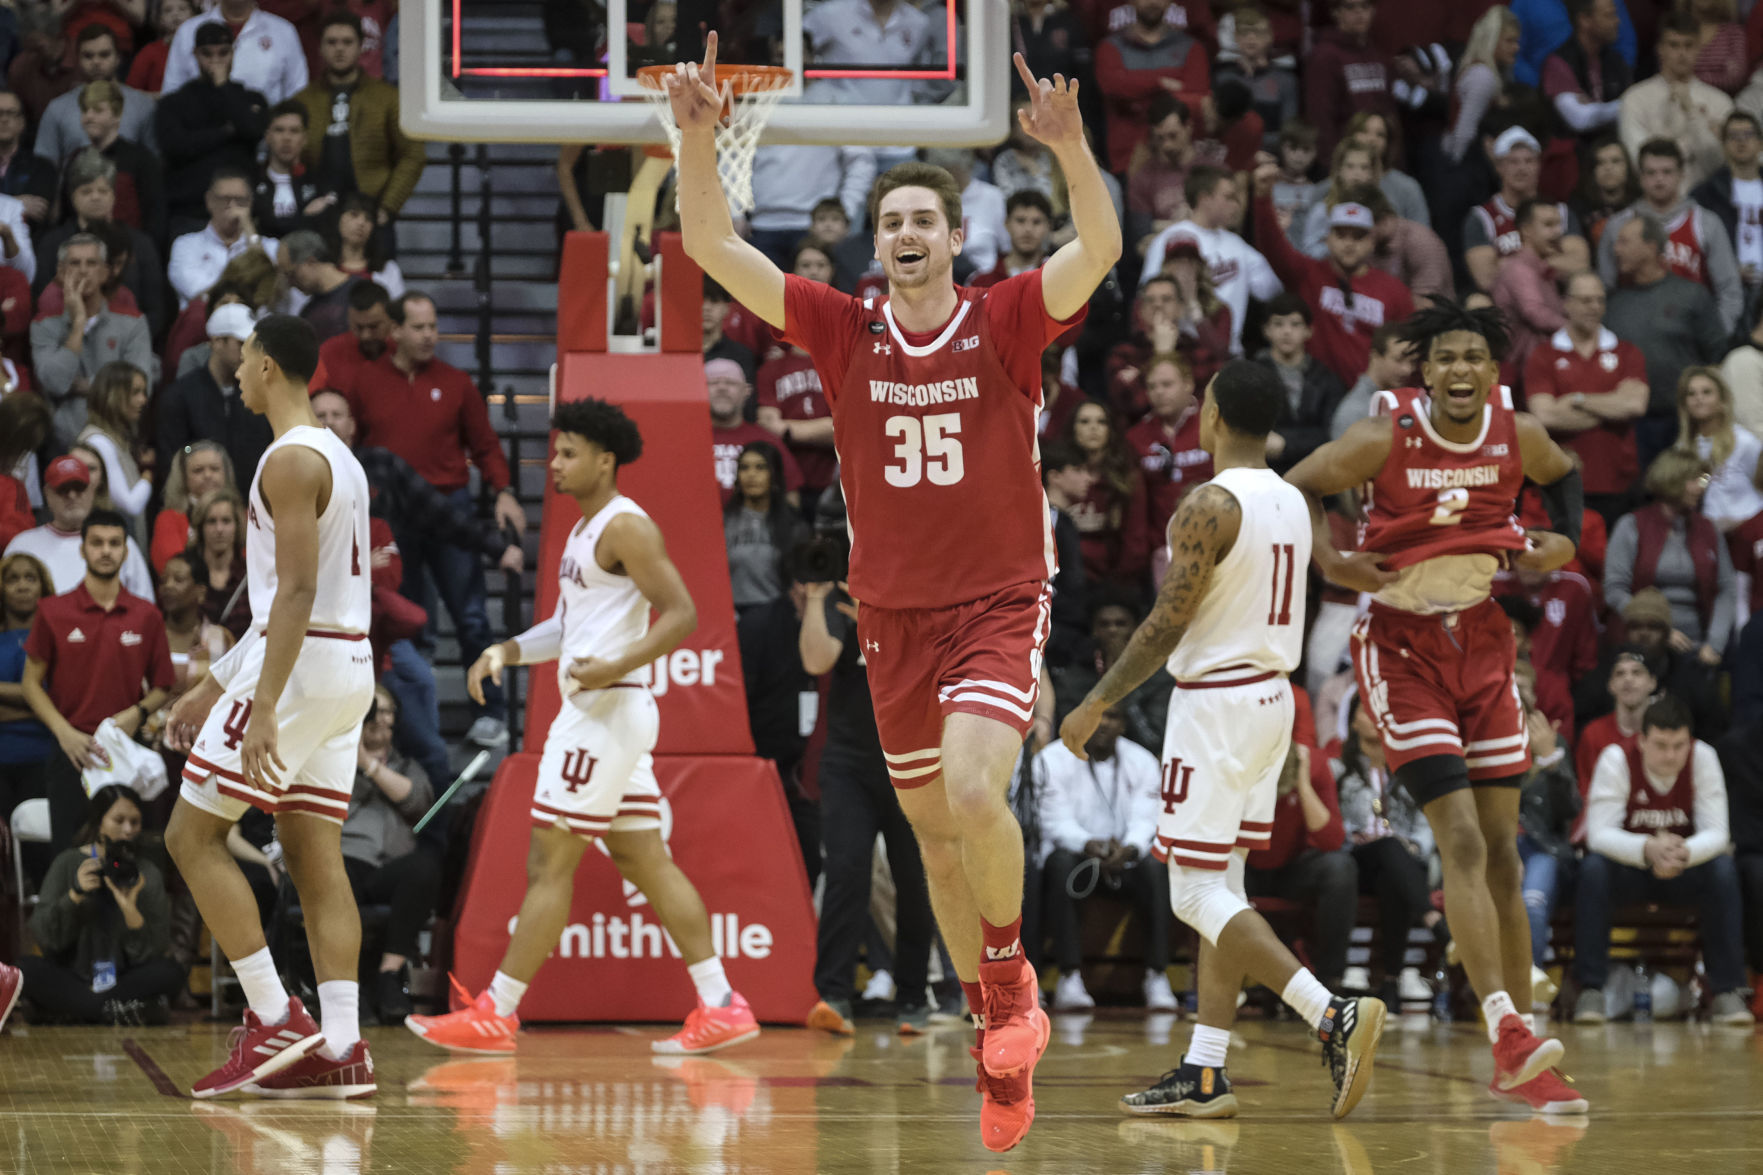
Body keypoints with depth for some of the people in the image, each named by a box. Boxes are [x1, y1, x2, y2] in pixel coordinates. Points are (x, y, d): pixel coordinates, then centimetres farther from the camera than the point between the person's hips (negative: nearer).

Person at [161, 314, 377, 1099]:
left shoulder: (291, 460, -13)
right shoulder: (336, 456, 19)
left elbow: (296, 591, -21)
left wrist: (264, 705, -26)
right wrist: (214, 685, 25)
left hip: (302, 664, -9)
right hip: (347, 665, 9)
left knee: (192, 835, -3)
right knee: (315, 857, 6)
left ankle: (275, 1020, -8)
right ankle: (339, 1049, -1)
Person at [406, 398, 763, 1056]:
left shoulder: (625, 527, -12)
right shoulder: (587, 530, 19)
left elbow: (681, 614, -18)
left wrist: (616, 667, -28)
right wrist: (508, 652, 15)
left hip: (606, 711, -10)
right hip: (599, 713, 10)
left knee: (549, 864, -7)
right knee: (646, 863, 8)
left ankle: (496, 1015, -5)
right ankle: (721, 1007, 5)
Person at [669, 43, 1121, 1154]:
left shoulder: (1004, 323, -5)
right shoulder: (846, 331, 1)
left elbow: (1101, 250, -21)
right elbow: (714, 249, -6)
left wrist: (1071, 148, -37)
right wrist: (698, 138, -20)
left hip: (997, 605, -4)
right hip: (895, 615, 4)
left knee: (973, 788, -26)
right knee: (937, 835, 8)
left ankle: (1012, 975, -2)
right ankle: (1004, 1043, 20)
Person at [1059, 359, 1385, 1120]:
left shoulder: (1210, 505, -17)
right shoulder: (1291, 502, 9)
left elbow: (1168, 623, -18)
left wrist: (1097, 705, -11)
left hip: (1215, 700, -9)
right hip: (1273, 693, 9)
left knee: (1199, 894, -7)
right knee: (1219, 888, 11)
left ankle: (1333, 1017, -20)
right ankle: (1204, 1076, 10)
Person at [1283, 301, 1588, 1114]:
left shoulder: (1519, 435, -3)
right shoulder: (1386, 440, -15)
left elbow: (1562, 476, 20)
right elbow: (1297, 487, -3)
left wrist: (1564, 541, 2)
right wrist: (1329, 559, -18)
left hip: (1484, 642, 5)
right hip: (1403, 646, -5)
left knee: (1502, 853, 6)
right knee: (1462, 843, -17)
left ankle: (1516, 1071, 13)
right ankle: (1509, 1037, -24)